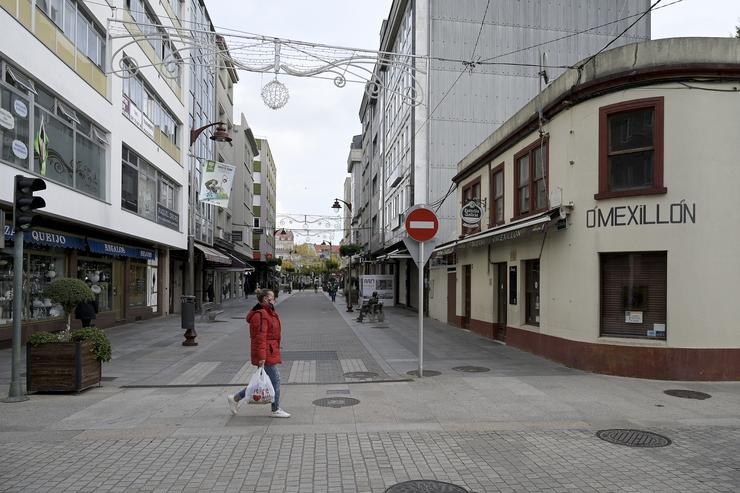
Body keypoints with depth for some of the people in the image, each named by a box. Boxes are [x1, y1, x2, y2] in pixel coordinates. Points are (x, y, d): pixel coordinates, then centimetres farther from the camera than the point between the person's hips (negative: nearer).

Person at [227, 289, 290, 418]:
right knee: (275, 379, -1)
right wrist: (261, 357, -25)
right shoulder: (260, 315, -17)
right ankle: (276, 410, 11)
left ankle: (235, 398, 22)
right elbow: (260, 337, -22)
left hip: (270, 353, 11)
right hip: (266, 354, -11)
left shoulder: (268, 313, 15)